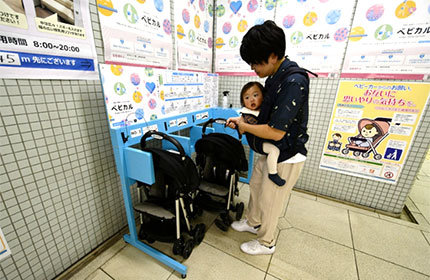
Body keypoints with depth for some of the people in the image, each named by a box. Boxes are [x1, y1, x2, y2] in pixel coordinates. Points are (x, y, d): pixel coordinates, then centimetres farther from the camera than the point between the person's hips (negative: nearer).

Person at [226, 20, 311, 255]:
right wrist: (246, 125, -1)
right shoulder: (275, 77, 3)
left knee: (269, 202, 11)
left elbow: (276, 132, -30)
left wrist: (243, 125, -16)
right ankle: (253, 223, 52)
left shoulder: (294, 81, -27)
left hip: (285, 158, -9)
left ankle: (266, 243, 40)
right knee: (255, 187, 24)